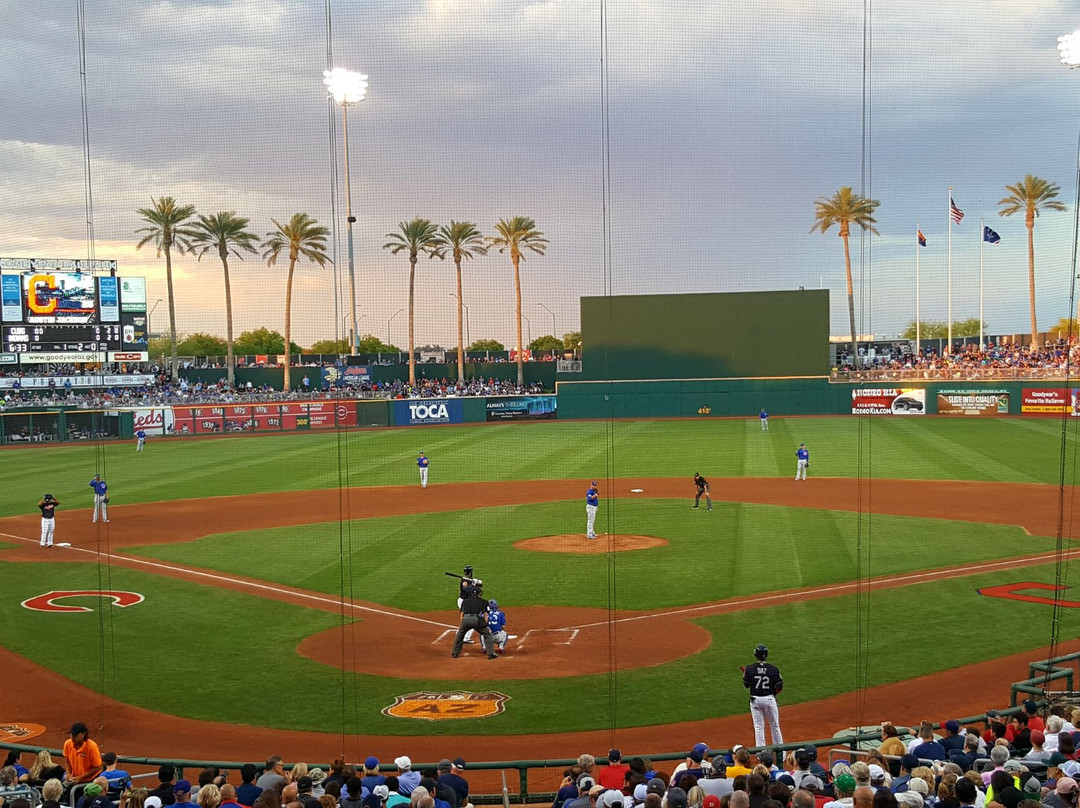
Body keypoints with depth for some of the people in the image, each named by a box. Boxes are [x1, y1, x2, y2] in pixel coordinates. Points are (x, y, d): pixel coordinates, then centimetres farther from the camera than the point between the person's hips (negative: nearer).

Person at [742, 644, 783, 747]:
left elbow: (746, 685, 1)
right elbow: (780, 686, -6)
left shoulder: (750, 669, -9)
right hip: (769, 699, 0)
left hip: (755, 700, 0)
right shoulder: (773, 669, -9)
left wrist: (745, 672, 15)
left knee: (758, 727, 6)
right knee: (775, 726, 14)